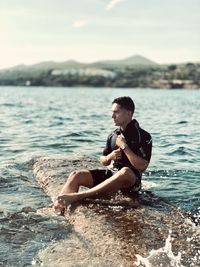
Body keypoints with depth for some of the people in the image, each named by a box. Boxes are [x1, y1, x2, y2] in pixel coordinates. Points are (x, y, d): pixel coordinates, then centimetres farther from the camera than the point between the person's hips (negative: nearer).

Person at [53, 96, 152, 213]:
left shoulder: (144, 136, -8)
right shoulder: (113, 135, 10)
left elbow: (142, 166, -19)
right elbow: (103, 161, 19)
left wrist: (124, 146, -17)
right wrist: (110, 156, -5)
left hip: (131, 181, -6)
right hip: (110, 173, 6)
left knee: (125, 171, -42)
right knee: (76, 175, -14)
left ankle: (77, 196, -47)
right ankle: (60, 207, -39)